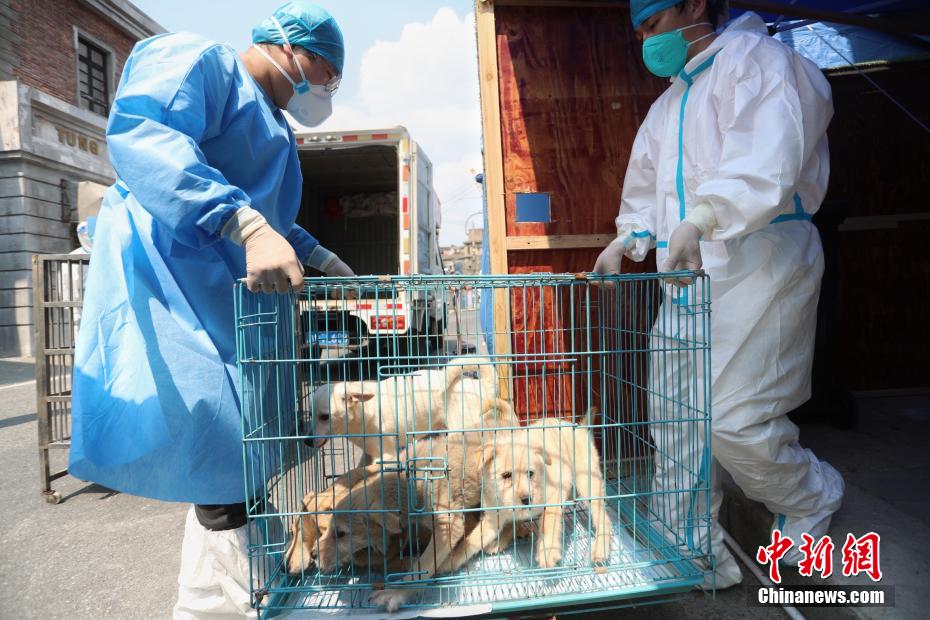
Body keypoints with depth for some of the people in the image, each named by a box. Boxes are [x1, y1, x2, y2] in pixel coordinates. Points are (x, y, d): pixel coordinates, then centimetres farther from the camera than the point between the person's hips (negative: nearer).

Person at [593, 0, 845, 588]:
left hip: (757, 264, -8)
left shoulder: (753, 56, -2)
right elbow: (647, 187, 28)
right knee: (675, 417, 5)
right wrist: (627, 241, 12)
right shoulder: (668, 105, 24)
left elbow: (767, 157, -21)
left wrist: (702, 219, -34)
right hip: (687, 275, 8)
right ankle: (696, 553, 20)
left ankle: (812, 500, 23)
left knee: (734, 417, -11)